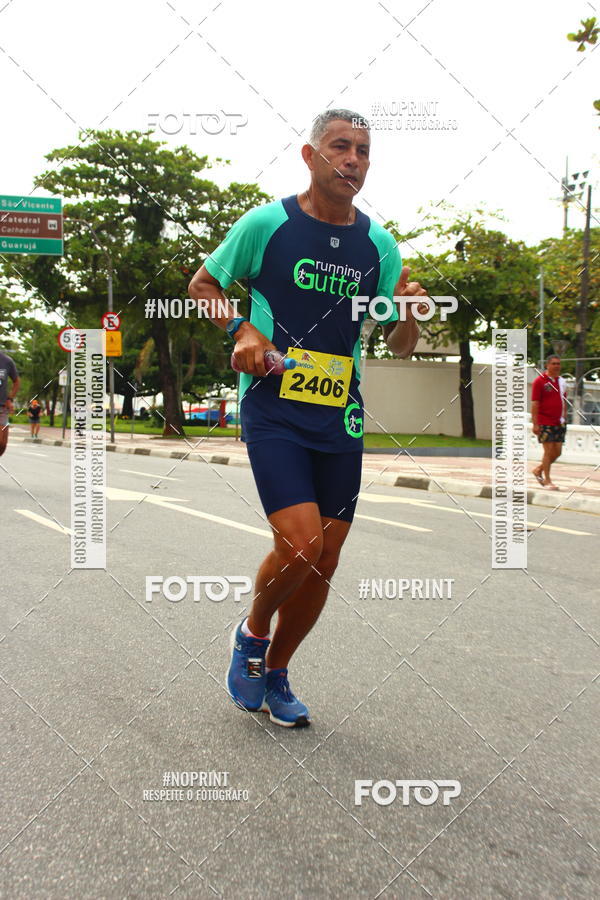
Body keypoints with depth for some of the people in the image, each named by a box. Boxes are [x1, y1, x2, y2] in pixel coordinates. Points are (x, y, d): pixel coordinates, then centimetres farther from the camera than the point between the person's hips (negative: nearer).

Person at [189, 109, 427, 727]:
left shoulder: (379, 245, 7)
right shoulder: (266, 223, -3)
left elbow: (399, 347, 10)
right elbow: (202, 284, 9)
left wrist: (408, 314, -13)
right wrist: (241, 330, -9)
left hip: (340, 421, 4)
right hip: (273, 410, -4)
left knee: (324, 564, 6)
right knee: (300, 545, -18)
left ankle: (275, 674, 29)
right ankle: (251, 633, 15)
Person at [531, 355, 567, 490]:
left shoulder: (561, 381, 12)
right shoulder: (539, 381, -6)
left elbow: (564, 402, 19)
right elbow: (535, 404, -10)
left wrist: (564, 419, 16)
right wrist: (535, 424, -14)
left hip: (559, 423, 6)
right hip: (545, 423, -6)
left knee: (558, 451, 6)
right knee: (548, 451, -6)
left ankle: (539, 470, 27)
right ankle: (547, 481, 5)